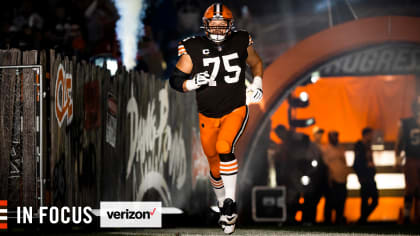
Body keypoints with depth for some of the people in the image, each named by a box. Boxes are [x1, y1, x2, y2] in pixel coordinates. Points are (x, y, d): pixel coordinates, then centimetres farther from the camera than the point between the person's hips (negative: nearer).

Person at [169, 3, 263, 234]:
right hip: (208, 116, 2)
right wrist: (192, 83, -27)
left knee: (224, 148, -28)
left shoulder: (241, 42, -5)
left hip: (235, 110, -2)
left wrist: (257, 84, 1)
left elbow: (255, 62, 15)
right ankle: (223, 206, 37)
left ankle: (231, 201, -18)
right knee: (215, 166, 12)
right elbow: (175, 79, -8)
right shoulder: (194, 50, -11)